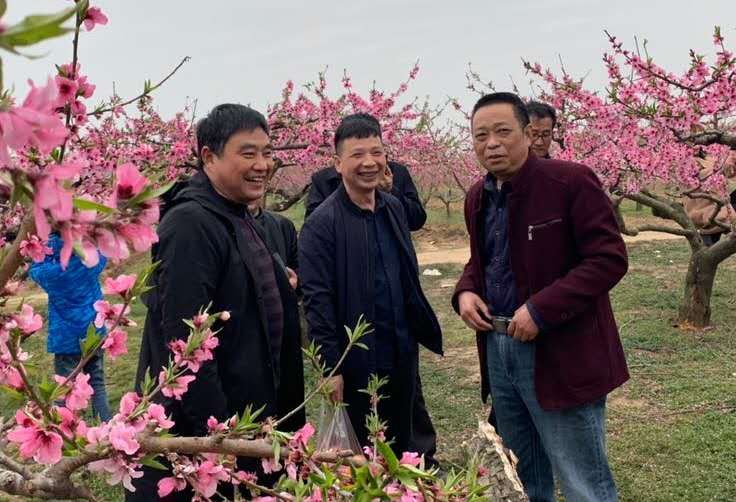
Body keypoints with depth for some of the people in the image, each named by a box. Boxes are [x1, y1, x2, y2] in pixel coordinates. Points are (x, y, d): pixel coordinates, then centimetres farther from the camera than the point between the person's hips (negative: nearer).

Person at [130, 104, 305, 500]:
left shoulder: (239, 219, 11)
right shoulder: (190, 224, -20)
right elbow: (185, 339, -25)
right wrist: (215, 430, -24)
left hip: (249, 413, 9)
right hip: (202, 425, -9)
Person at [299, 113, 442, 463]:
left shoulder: (394, 208, 6)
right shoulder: (321, 224, -15)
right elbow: (317, 301, -16)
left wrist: (423, 329, 12)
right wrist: (331, 367, -17)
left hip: (404, 354, 6)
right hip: (357, 363, -6)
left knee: (412, 444, 21)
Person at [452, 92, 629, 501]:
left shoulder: (571, 181, -14)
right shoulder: (478, 196, 9)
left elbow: (610, 258, -17)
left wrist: (541, 309, -23)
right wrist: (466, 292, 0)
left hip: (561, 353, -7)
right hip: (497, 348, 7)